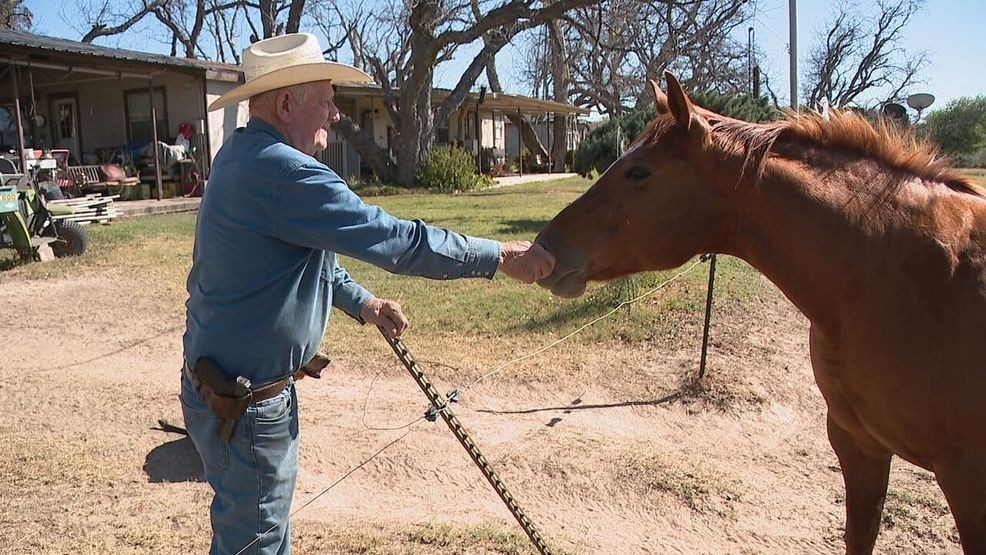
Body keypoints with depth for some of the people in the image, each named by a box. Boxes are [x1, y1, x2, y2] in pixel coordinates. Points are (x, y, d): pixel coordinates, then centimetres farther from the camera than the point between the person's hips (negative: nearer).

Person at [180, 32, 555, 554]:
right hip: (243, 406, -10)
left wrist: (363, 304, 13)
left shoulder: (244, 155, 6)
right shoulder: (283, 171, -27)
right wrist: (502, 256, -18)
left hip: (226, 383, 10)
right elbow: (395, 239, -27)